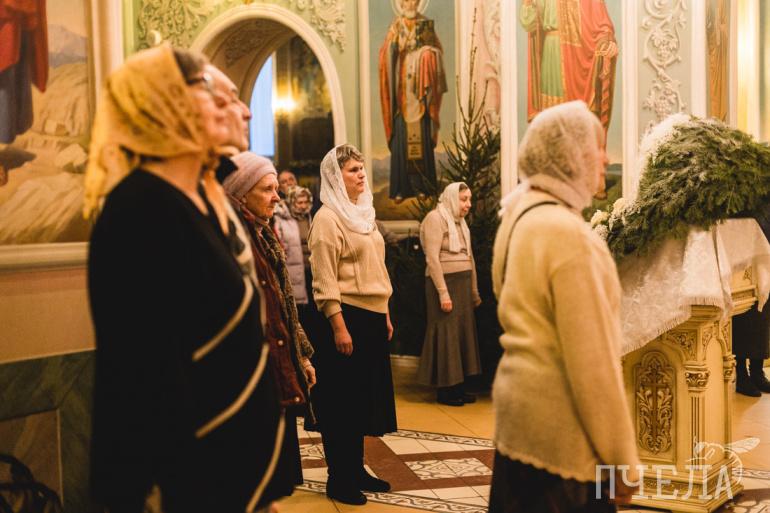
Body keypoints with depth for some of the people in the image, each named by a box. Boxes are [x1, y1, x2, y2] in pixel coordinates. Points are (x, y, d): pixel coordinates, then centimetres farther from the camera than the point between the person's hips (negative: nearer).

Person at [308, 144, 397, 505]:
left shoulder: (362, 212, 15)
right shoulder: (328, 218, -11)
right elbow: (325, 281, -16)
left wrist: (385, 315, 17)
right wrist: (339, 327, -20)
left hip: (372, 317, 8)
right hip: (346, 316, -8)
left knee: (364, 395, 13)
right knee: (343, 399, 0)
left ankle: (356, 470, 25)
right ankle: (338, 479, 10)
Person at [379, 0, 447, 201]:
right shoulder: (396, 29, 12)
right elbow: (387, 61, 2)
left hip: (419, 103, -1)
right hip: (402, 101, 1)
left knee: (422, 144, -2)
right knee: (400, 145, -1)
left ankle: (423, 186, 3)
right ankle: (401, 189, 1)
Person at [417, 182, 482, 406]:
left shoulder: (460, 221, 16)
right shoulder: (436, 218, -9)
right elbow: (432, 258, -15)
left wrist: (474, 291, 16)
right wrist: (443, 293, -19)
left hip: (463, 283, 8)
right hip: (443, 281, -8)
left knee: (463, 332, 8)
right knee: (446, 334, -3)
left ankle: (457, 386, 16)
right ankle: (444, 389, 6)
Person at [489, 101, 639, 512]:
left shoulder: (518, 215, 7)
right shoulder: (568, 233, -21)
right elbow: (591, 359, -21)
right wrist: (623, 460, -14)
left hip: (519, 406, 9)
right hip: (559, 427, -9)